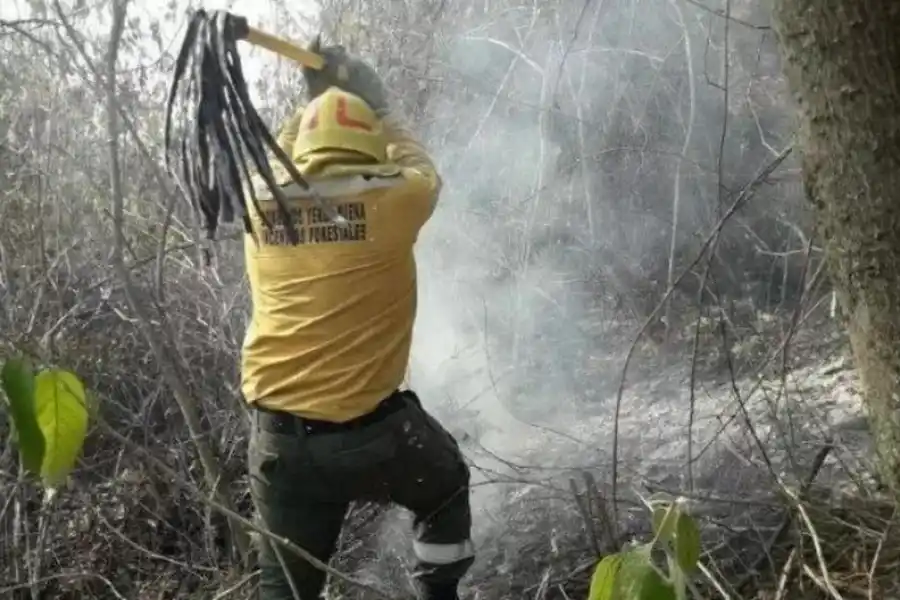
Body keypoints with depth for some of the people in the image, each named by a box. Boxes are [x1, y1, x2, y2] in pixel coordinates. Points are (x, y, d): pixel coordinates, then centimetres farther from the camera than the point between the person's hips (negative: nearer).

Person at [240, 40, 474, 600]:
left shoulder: (261, 205, 1)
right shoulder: (389, 198, -7)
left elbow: (279, 166, 26)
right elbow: (423, 171, 17)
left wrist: (313, 107, 32)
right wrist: (379, 111, 29)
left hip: (278, 438, 3)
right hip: (371, 430, -3)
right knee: (446, 490, 29)